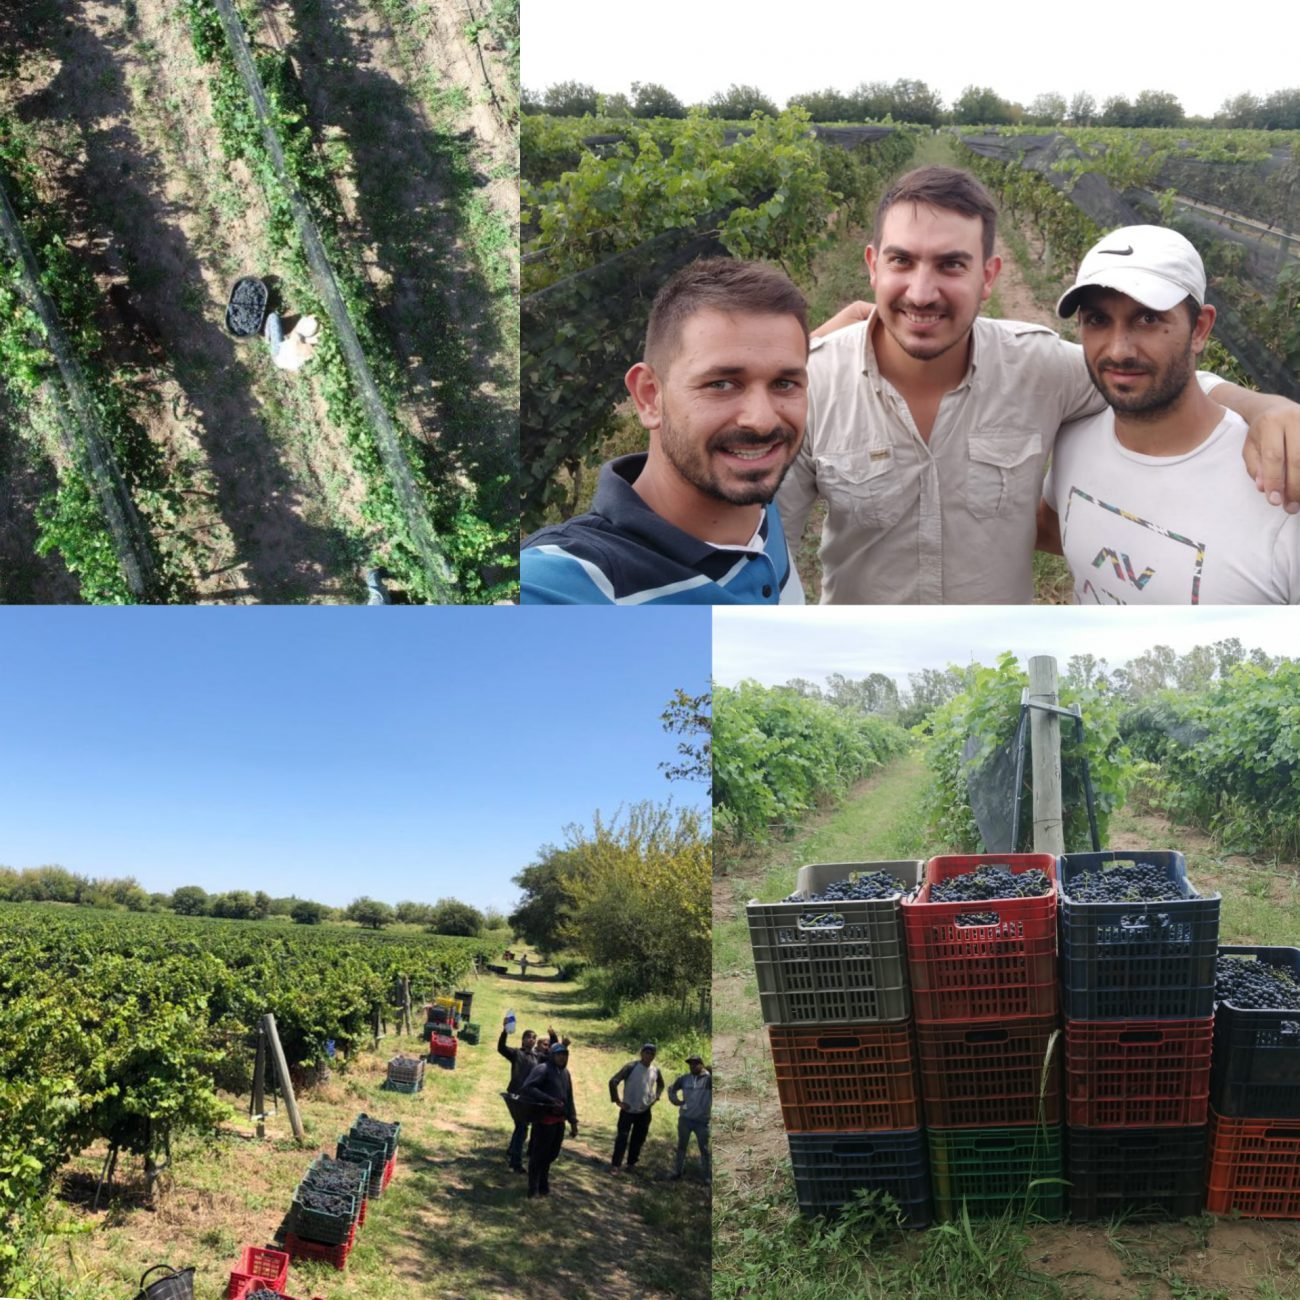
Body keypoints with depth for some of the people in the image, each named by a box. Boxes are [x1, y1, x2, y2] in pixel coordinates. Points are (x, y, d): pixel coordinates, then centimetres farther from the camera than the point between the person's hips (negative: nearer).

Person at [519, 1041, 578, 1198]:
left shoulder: (565, 1072, 13)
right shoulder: (542, 1069, -11)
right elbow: (528, 1088, -24)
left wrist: (573, 1121, 16)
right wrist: (550, 1100, -26)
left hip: (559, 1120, 7)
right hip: (545, 1118, -7)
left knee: (550, 1154, 15)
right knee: (538, 1155, 3)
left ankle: (543, 1186, 29)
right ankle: (533, 1189, 15)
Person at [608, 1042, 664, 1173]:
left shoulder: (655, 1070, -1)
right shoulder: (631, 1067, -17)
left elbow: (661, 1084, 21)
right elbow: (613, 1082, -18)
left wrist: (656, 1097, 6)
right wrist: (617, 1101, -17)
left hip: (645, 1111, 5)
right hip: (628, 1110, -5)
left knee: (638, 1139, 11)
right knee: (622, 1138, -5)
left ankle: (632, 1163, 25)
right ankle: (615, 1165, 1)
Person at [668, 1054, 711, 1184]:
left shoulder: (708, 1079, -10)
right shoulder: (684, 1079, 2)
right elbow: (671, 1088, 16)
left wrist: (708, 1072, -32)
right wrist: (675, 1101, 5)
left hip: (702, 1120, -4)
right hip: (685, 1119, 4)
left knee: (704, 1148, 4)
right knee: (681, 1146, 15)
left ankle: (708, 1176, 12)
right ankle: (678, 1171, 27)